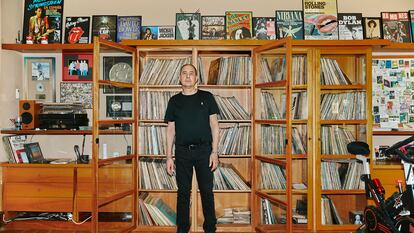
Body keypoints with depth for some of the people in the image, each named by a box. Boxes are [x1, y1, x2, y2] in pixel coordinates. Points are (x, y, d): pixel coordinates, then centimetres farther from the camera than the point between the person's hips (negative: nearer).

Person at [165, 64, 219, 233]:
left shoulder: (207, 97, 4)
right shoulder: (174, 101, 8)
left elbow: (214, 125, 2)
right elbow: (171, 129, 8)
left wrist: (214, 152, -5)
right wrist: (169, 157, 3)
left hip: (204, 150, -1)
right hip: (182, 152, 1)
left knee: (207, 191, 5)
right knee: (183, 192, 8)